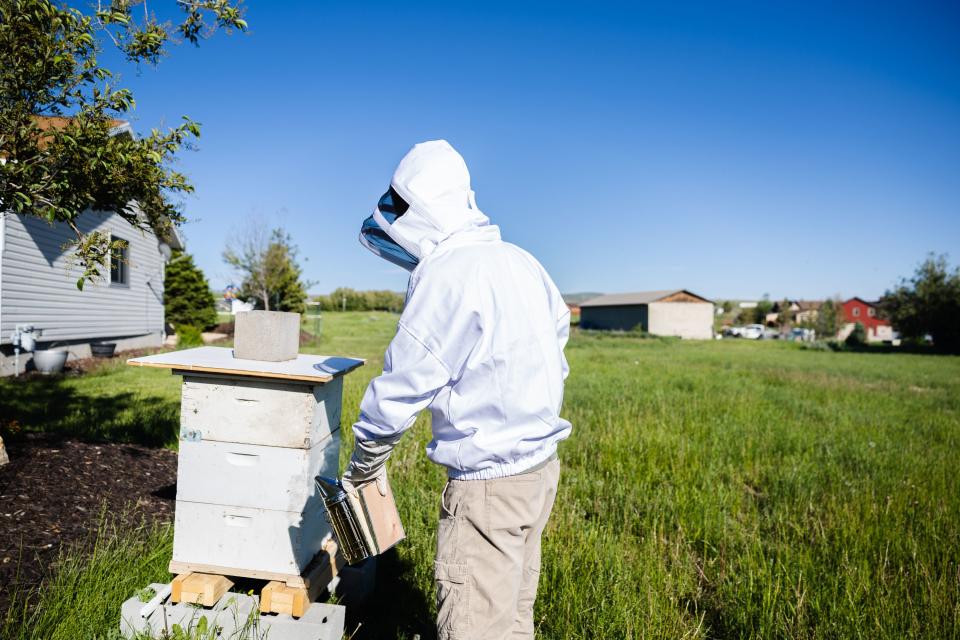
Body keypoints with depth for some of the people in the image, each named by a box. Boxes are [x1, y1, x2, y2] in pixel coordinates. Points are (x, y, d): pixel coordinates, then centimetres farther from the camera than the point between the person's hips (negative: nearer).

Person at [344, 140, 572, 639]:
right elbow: (559, 326, 20)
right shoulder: (518, 260, 7)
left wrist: (362, 466, 2)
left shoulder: (444, 273, -18)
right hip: (541, 464, 9)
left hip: (488, 480, -9)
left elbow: (400, 389, -14)